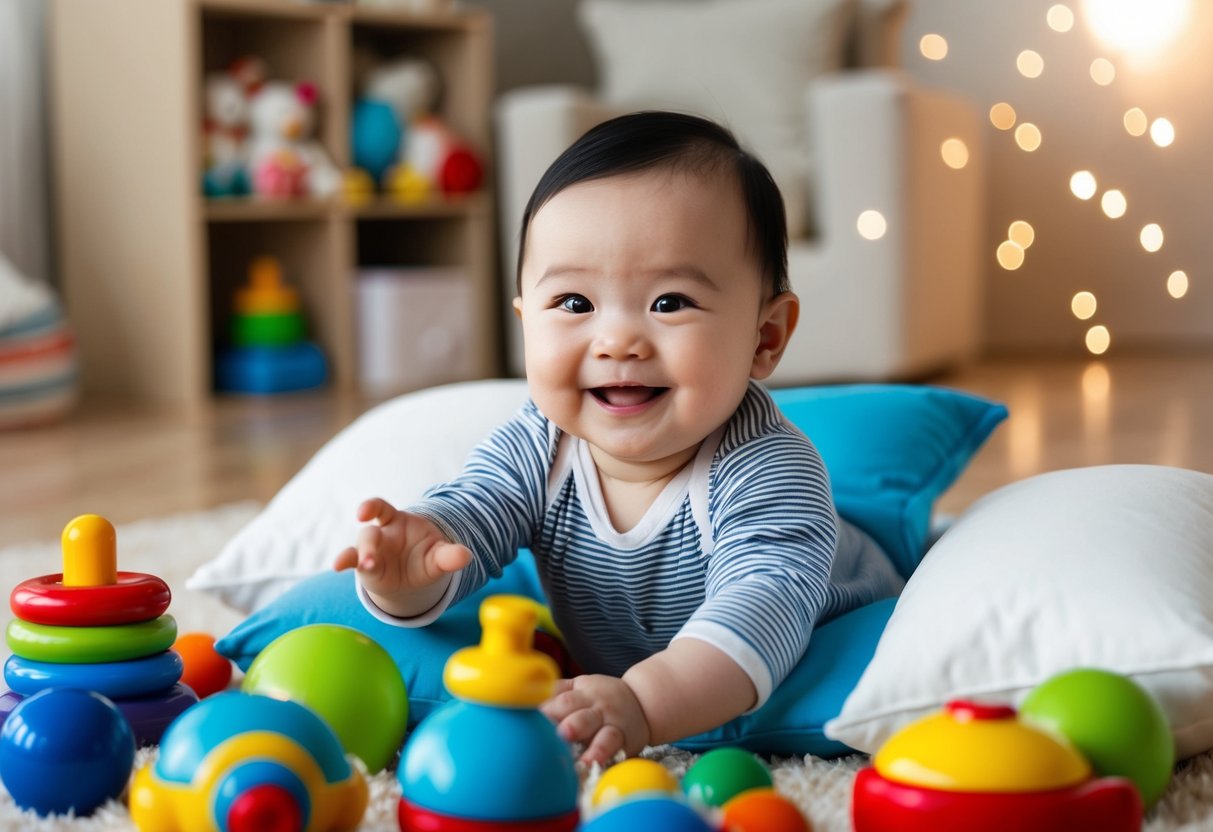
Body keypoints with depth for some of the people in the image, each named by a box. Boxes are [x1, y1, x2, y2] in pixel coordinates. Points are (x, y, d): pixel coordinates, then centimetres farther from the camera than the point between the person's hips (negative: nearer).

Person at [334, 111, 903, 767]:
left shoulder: (766, 473, -39)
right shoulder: (533, 451, -23)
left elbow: (768, 603, -53)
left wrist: (645, 702, -70)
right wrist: (407, 571, -55)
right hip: (602, 679, 4)